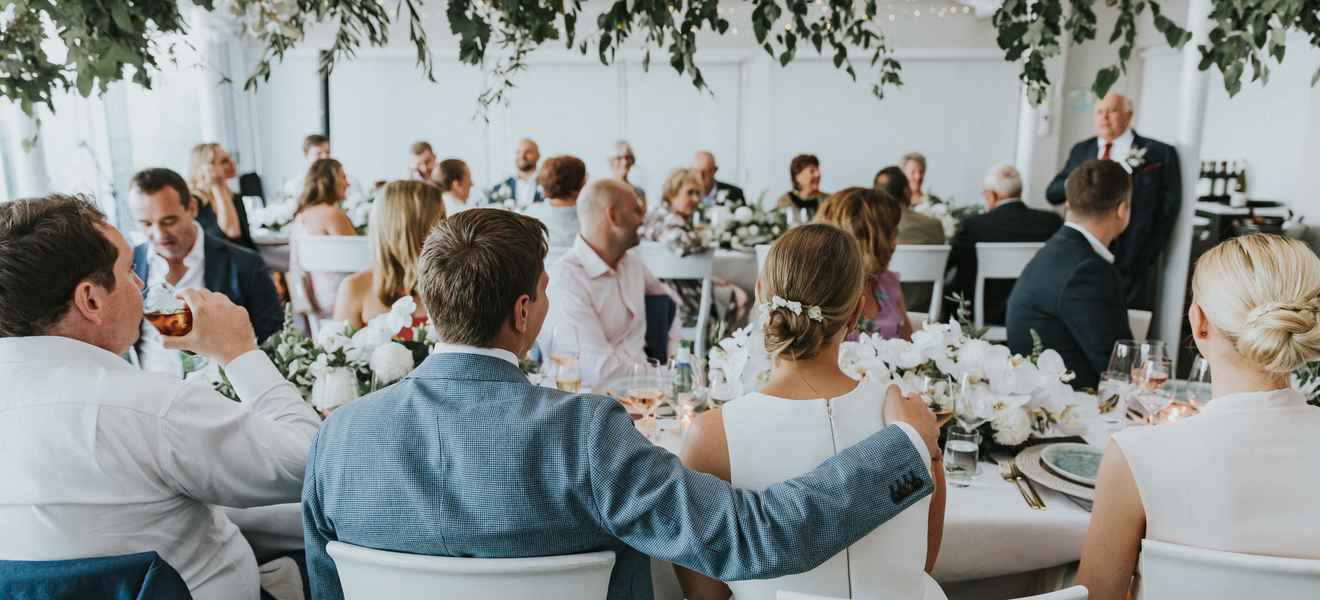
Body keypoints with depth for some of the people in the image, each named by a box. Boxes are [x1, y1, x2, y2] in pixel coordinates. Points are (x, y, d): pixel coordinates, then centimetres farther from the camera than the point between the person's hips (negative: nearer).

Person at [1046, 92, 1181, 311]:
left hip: (1131, 265, -3)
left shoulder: (1160, 154, 1)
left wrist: (1147, 258, -8)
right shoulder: (1081, 150, 13)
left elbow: (1169, 209, -1)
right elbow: (1052, 194, 10)